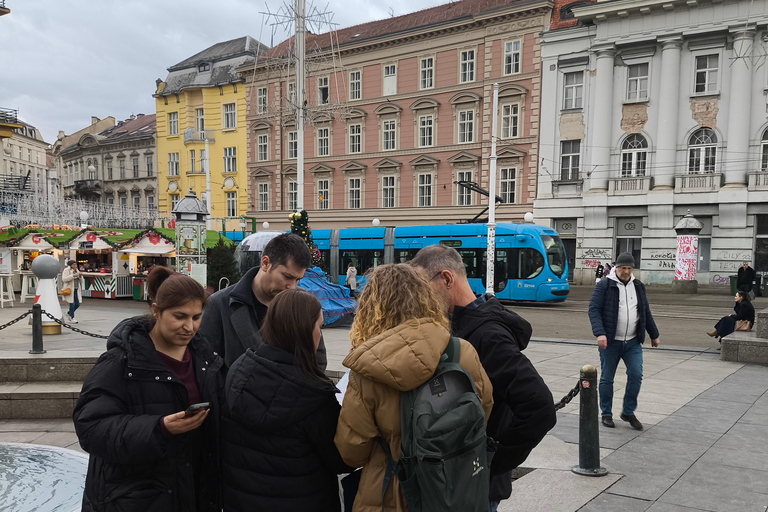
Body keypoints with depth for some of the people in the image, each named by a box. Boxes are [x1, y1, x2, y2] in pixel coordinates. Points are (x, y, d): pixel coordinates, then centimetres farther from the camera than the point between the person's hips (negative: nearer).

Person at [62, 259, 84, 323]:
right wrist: (73, 275, -25)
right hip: (69, 290, -7)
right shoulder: (66, 270, -8)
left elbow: (81, 281, 9)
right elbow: (64, 279, -20)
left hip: (76, 290, 7)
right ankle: (71, 318, 1)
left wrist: (80, 276, -11)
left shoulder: (76, 271, 11)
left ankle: (69, 313, 26)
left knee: (77, 304, 4)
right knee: (72, 304, -9)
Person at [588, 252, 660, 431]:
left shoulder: (638, 286, 11)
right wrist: (600, 333, -26)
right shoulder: (604, 286, -6)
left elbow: (646, 312, 20)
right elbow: (594, 309, -14)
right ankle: (606, 414, 20)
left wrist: (654, 335, 24)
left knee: (636, 375, -4)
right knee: (607, 378, 5)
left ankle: (628, 412, 13)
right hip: (610, 342, -4)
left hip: (633, 342, 4)